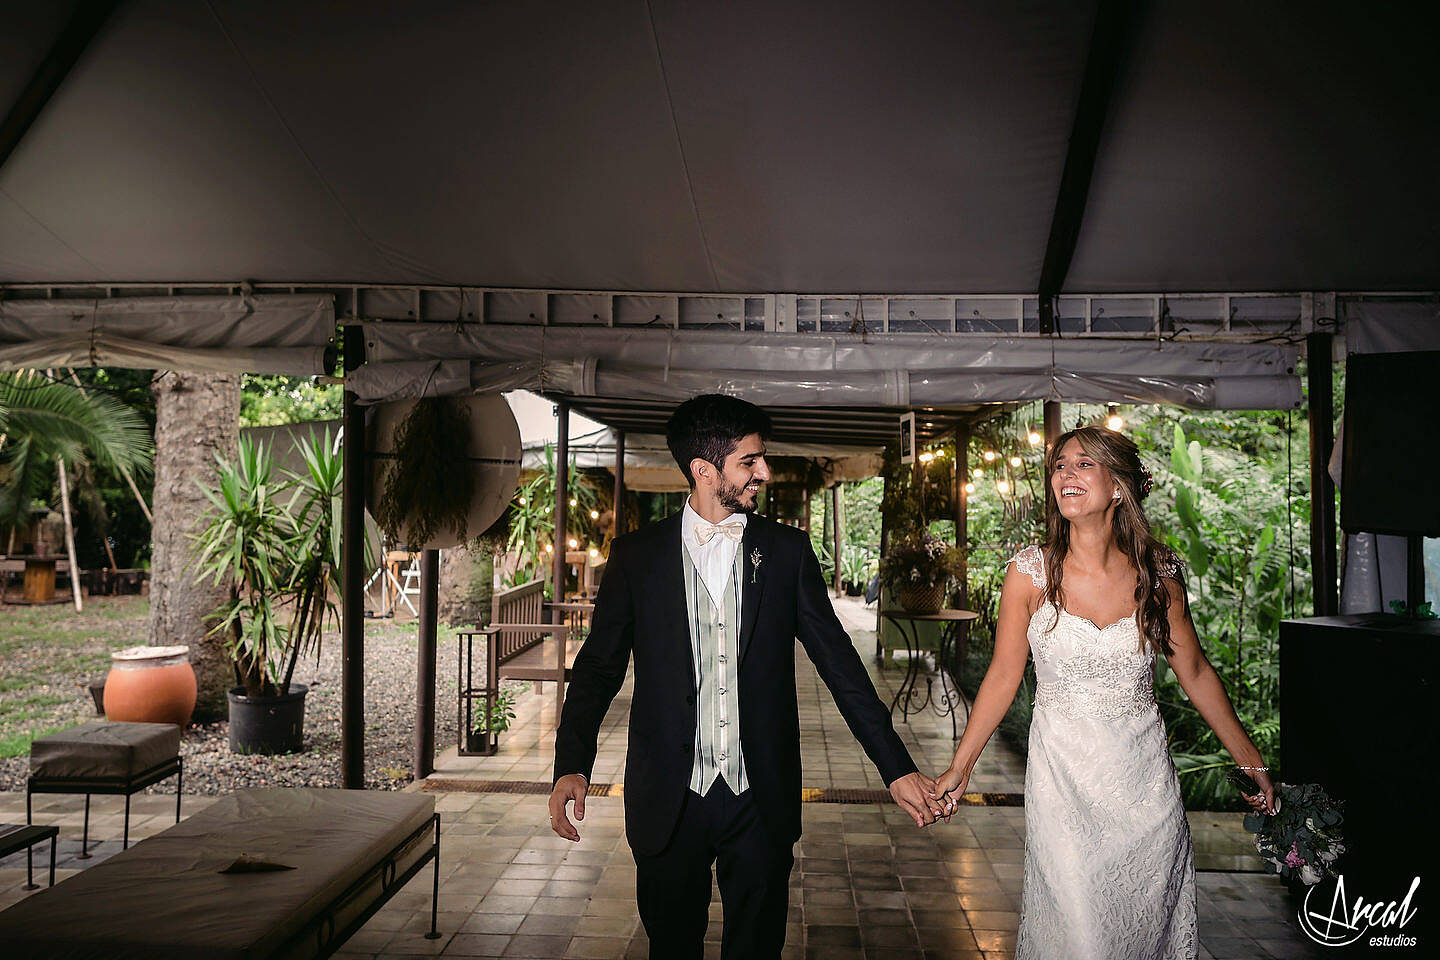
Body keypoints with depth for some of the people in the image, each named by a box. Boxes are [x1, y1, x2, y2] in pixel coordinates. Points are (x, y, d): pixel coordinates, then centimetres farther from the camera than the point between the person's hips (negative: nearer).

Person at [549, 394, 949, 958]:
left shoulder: (787, 551, 0)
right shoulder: (636, 556, -2)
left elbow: (839, 662, 0)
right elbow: (598, 667, 1)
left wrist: (897, 768, -4)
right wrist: (572, 765, -13)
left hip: (762, 802, 1)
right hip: (668, 802, 0)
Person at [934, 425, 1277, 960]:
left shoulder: (1159, 575, -5)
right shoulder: (1030, 573, -9)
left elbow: (1195, 673, 7)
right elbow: (1003, 676, -3)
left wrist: (1250, 760, 12)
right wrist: (959, 768, -1)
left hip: (1144, 778, 2)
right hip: (1062, 779, -2)